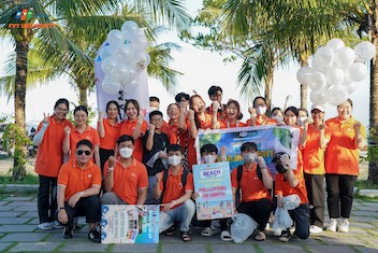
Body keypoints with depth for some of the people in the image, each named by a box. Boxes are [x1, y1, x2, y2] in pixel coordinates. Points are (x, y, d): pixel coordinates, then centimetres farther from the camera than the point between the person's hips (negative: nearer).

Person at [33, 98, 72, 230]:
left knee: (57, 192, 10)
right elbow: (36, 142, -11)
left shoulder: (68, 125, 1)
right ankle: (43, 220, 13)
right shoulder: (46, 121, -6)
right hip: (45, 164, -2)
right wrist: (44, 126, -23)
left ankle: (54, 218, 21)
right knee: (44, 192, 5)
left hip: (60, 164, 3)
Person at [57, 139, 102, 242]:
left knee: (94, 199, -33)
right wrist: (61, 209, -29)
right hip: (69, 202, 0)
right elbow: (61, 190, -18)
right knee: (62, 217, -31)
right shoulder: (66, 167, -11)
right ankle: (69, 226, 10)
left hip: (86, 202, 1)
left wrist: (79, 194, -35)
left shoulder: (95, 169, -8)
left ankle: (92, 230, -13)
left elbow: (96, 190, -20)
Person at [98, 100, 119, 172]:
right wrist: (100, 119, -17)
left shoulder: (119, 125, 11)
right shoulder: (102, 121, -2)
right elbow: (102, 135, -19)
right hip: (103, 152, -4)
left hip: (114, 153, 5)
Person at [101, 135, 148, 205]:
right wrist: (111, 167, -15)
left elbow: (143, 193, 2)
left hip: (131, 205, -1)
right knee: (108, 196, -30)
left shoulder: (141, 167, 0)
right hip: (114, 200, 1)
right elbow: (107, 189, -7)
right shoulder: (110, 163, 1)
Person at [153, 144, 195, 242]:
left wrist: (173, 203, -32)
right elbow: (157, 196, -3)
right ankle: (172, 224, 10)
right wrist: (158, 182, -20)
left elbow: (188, 195, -18)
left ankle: (184, 230, -8)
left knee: (189, 203, -36)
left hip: (181, 209, -1)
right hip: (166, 211, 1)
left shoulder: (187, 175, -5)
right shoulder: (162, 174, 1)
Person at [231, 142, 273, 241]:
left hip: (262, 202, -1)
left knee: (263, 205, -38)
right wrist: (233, 208, -20)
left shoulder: (262, 168, -1)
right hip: (246, 204, 2)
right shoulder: (237, 171, 3)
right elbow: (233, 192, -3)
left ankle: (261, 230, -7)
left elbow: (269, 186, -18)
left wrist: (263, 166, -20)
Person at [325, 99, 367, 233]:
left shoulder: (357, 125, 3)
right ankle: (333, 220, 11)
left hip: (349, 166, 0)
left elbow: (361, 146, -5)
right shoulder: (329, 123, 5)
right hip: (331, 165, 1)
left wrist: (357, 131, -19)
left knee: (347, 193, 5)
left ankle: (345, 221, 14)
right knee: (333, 193, 3)